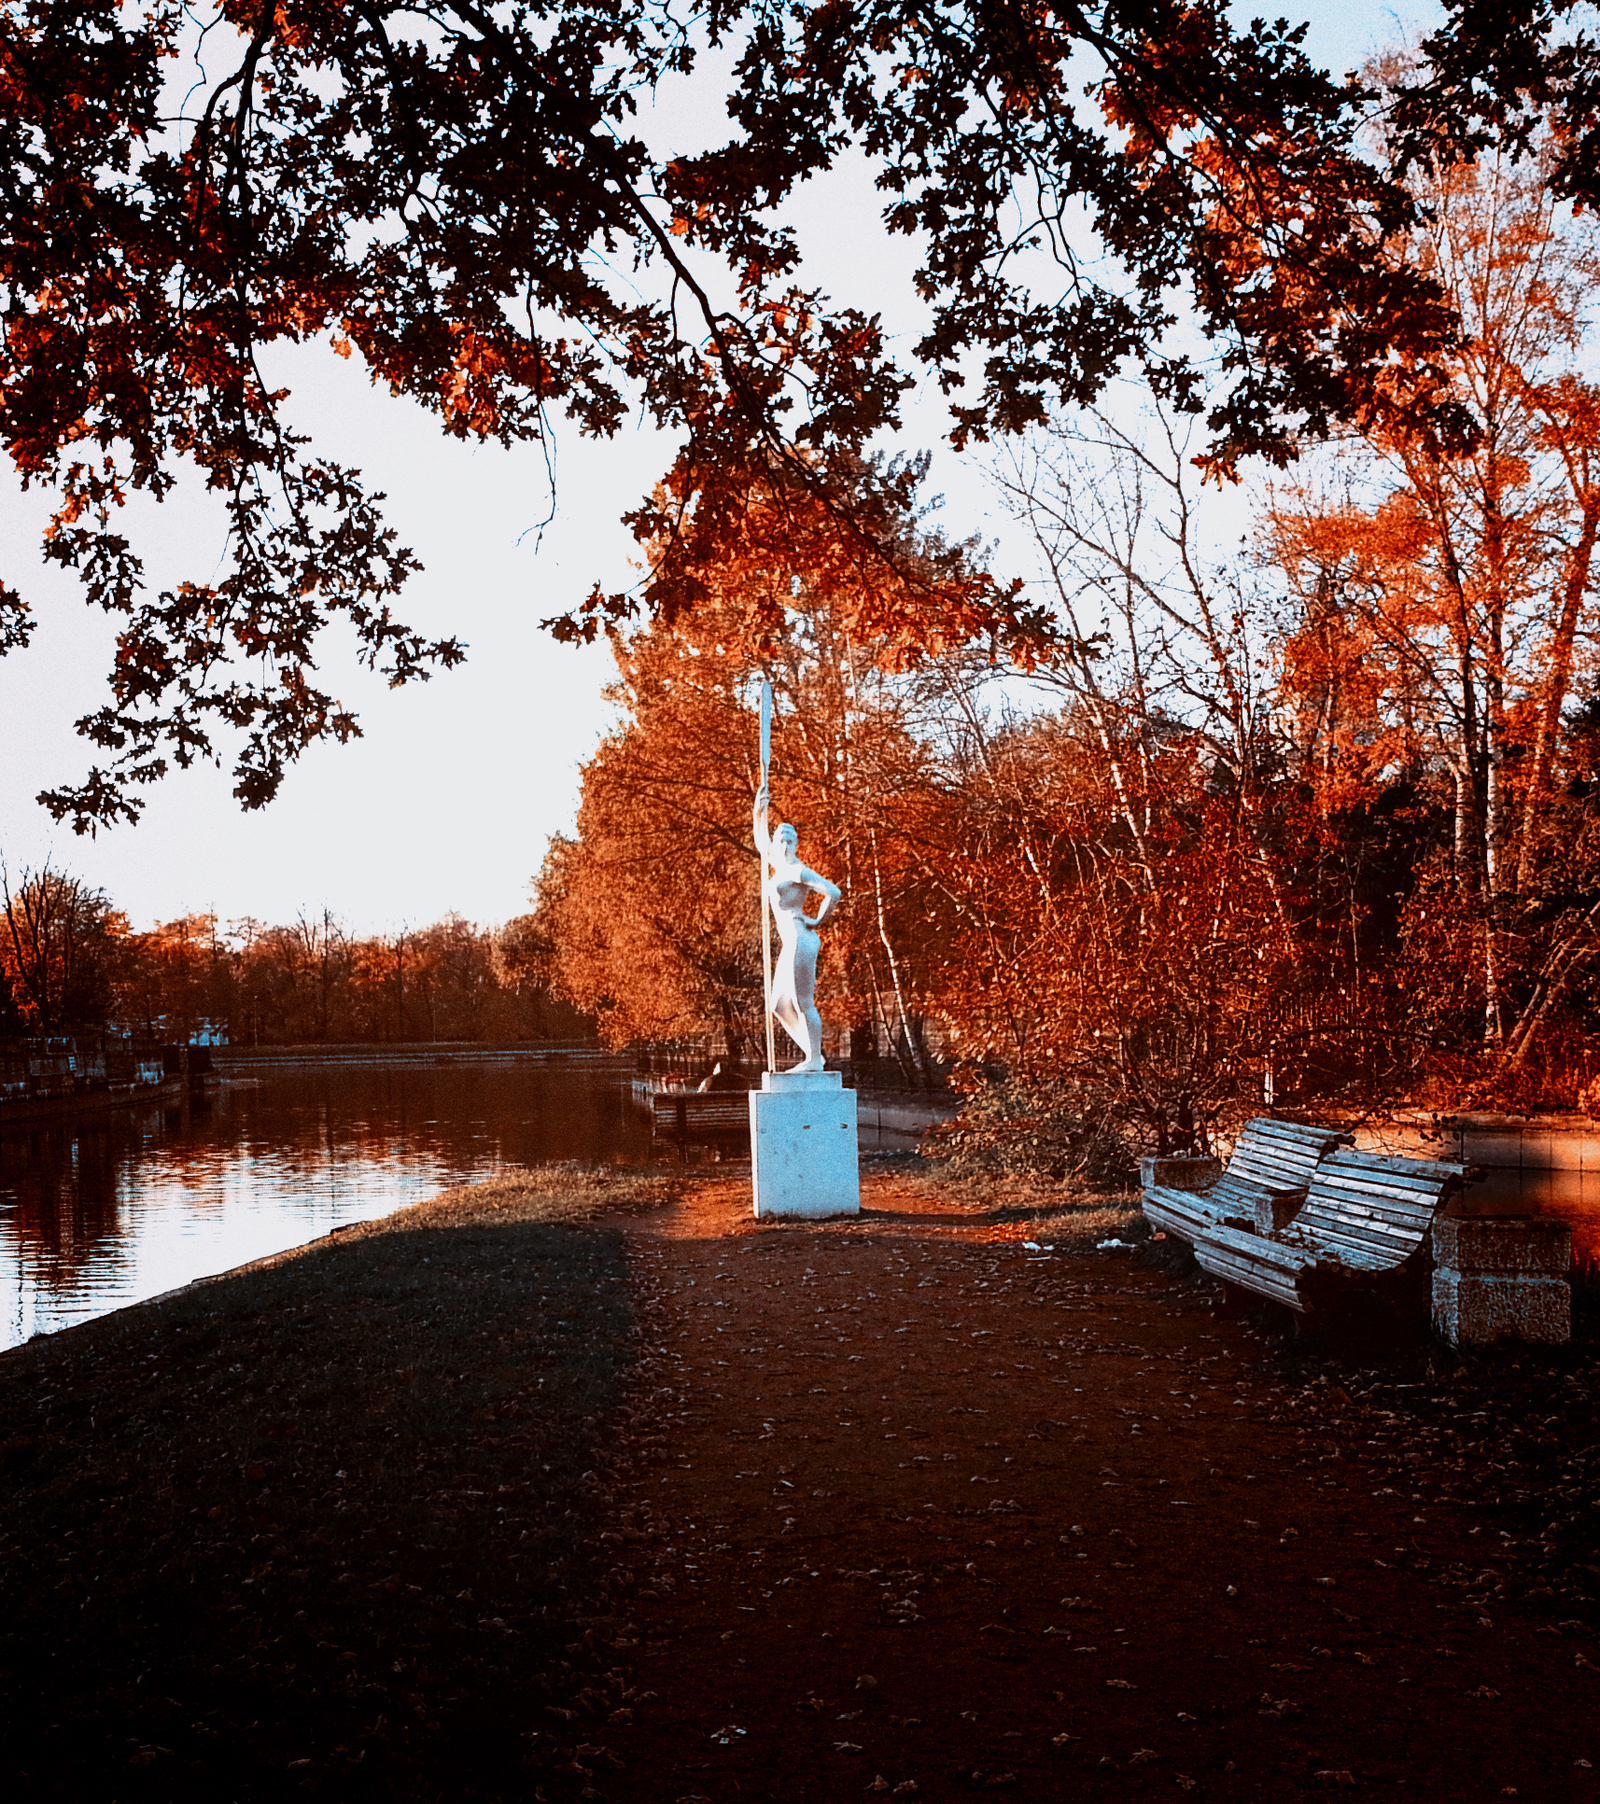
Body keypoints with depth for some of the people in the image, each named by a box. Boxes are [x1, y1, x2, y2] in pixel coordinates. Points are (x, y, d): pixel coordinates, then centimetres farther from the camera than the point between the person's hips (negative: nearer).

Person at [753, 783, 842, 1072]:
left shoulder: (798, 871, -7)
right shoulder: (780, 867, 18)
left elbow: (834, 893, -18)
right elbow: (761, 845, 37)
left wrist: (817, 921, -8)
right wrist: (759, 813, 26)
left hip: (800, 939, -10)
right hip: (790, 944, 10)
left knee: (803, 1004, -8)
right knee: (780, 1007, 11)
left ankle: (813, 1060, -3)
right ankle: (813, 1055, 15)